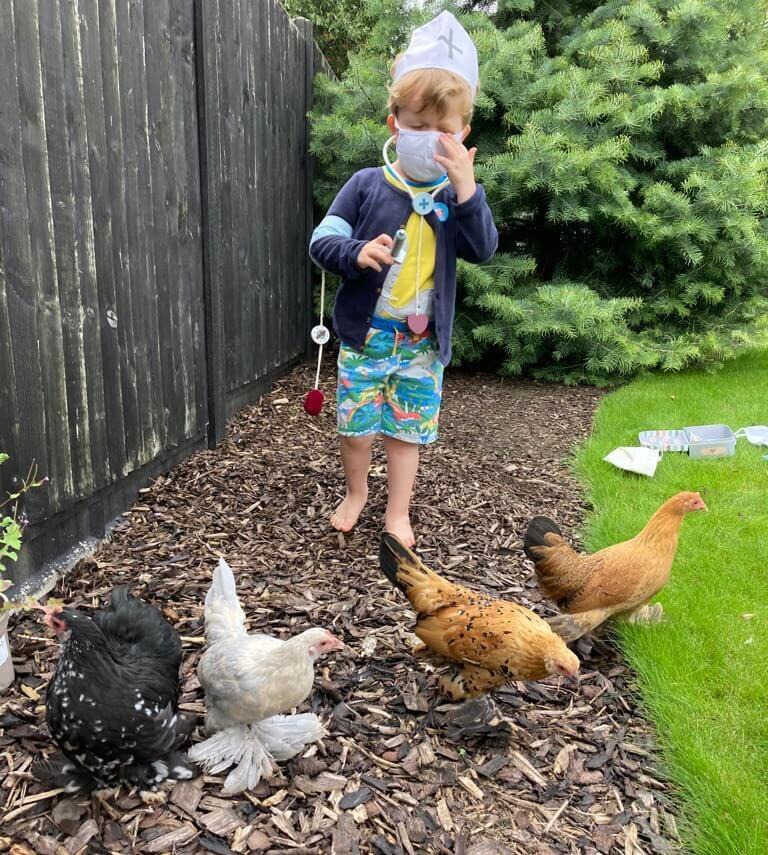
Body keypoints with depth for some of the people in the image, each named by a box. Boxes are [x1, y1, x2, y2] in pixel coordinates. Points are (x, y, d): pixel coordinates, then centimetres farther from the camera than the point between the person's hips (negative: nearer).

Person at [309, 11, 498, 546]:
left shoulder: (456, 196, -1)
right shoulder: (367, 185, -4)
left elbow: (484, 250, -15)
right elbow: (322, 241, -4)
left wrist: (466, 188, -26)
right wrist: (357, 254, -25)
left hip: (422, 344, 1)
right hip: (365, 336, 0)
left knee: (408, 430, 10)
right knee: (356, 426, 11)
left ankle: (398, 512, 29)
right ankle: (356, 492, 39)